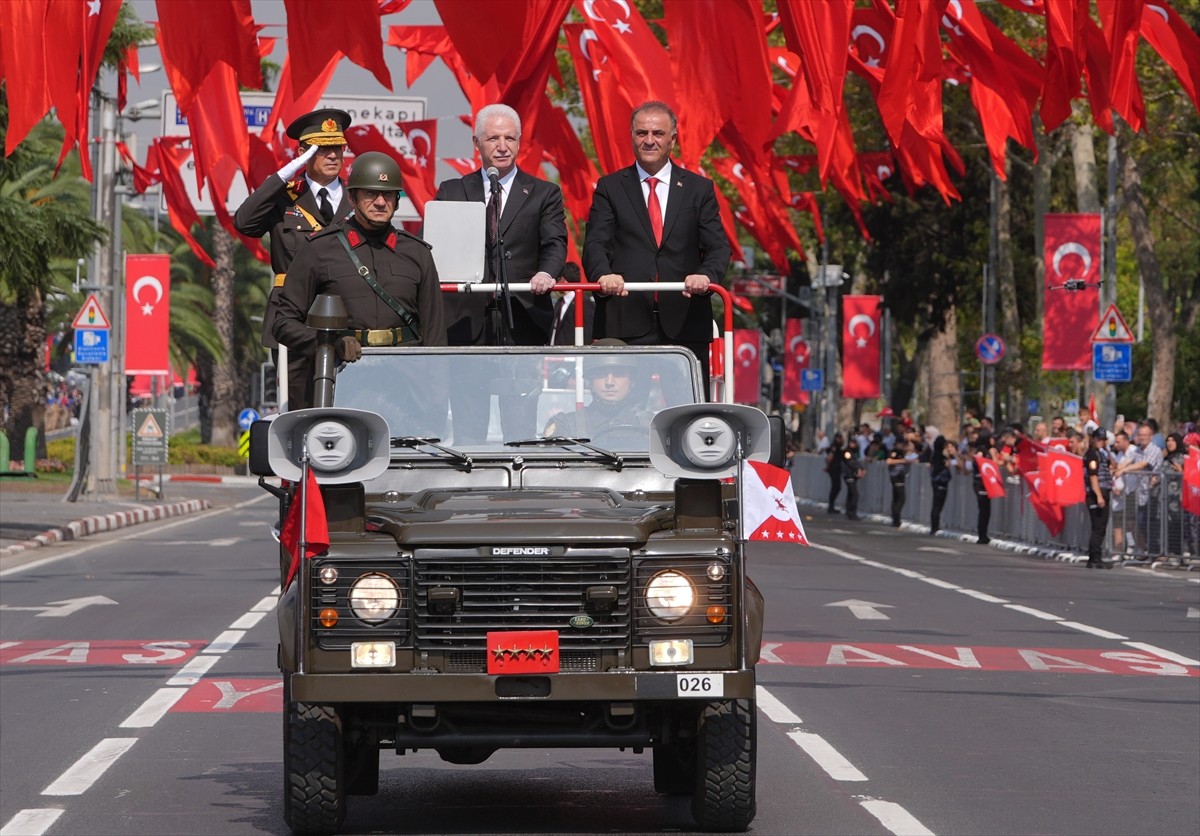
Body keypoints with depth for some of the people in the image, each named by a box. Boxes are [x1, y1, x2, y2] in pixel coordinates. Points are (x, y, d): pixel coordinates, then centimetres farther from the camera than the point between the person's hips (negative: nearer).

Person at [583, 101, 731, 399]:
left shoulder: (699, 189, 13)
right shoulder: (610, 188, 11)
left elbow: (717, 246, 5)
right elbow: (595, 243, 1)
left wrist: (706, 274, -18)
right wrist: (603, 274, -22)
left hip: (684, 324, 1)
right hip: (626, 323, -1)